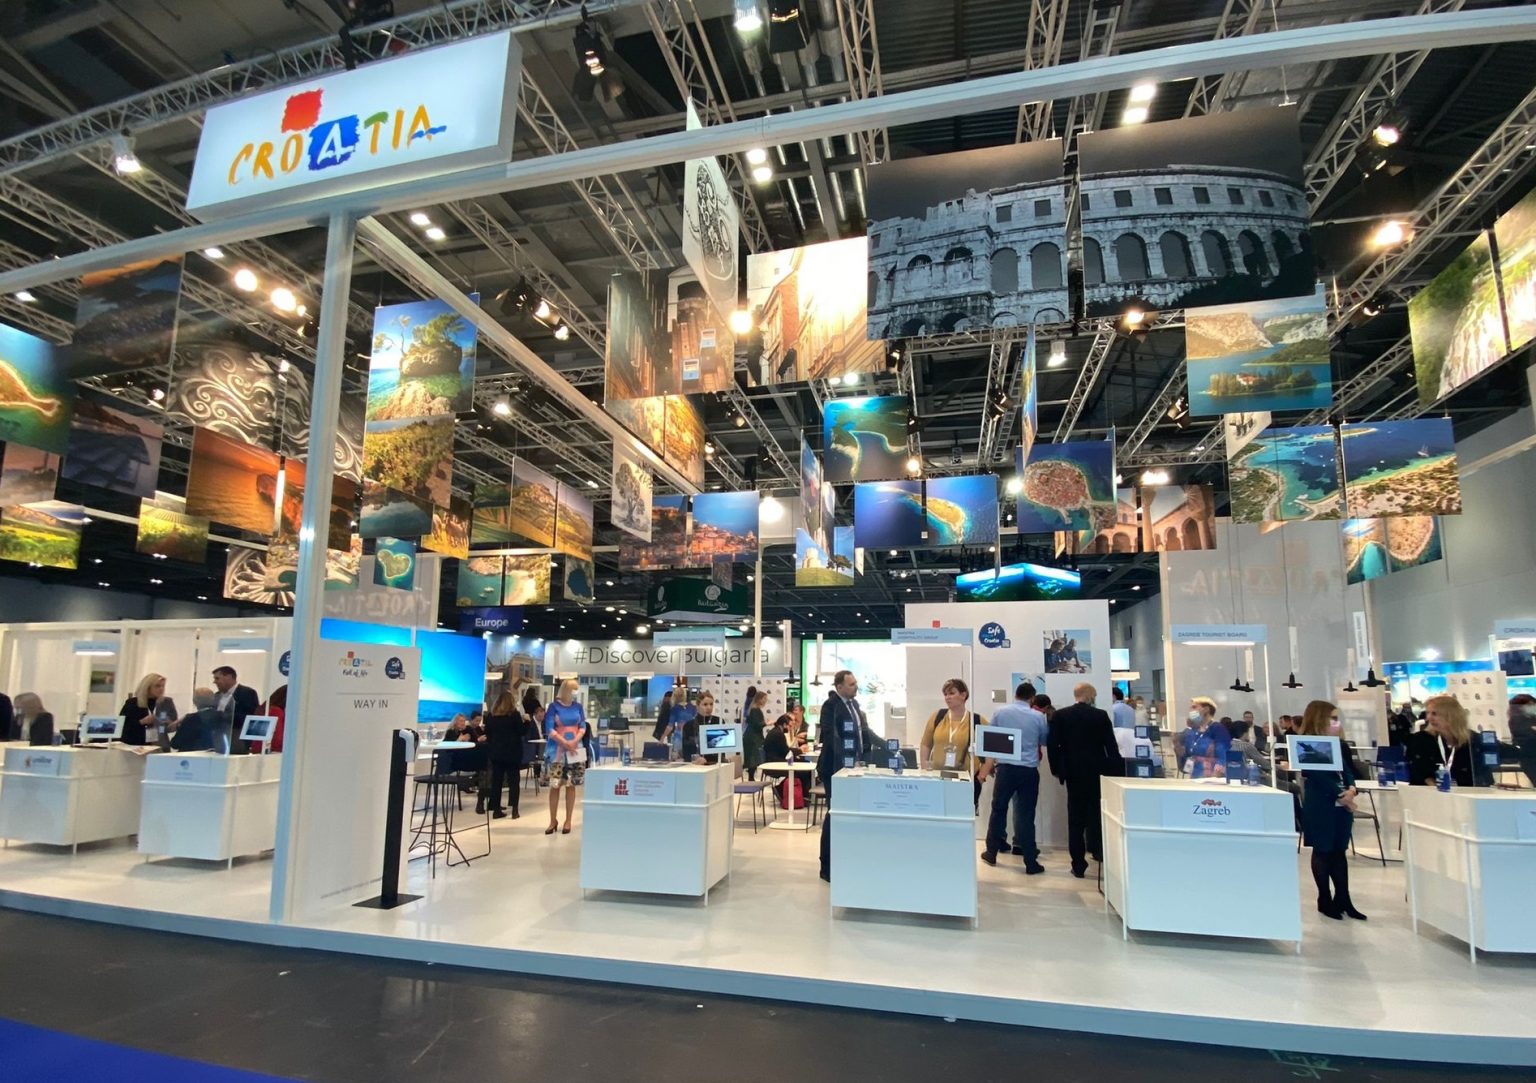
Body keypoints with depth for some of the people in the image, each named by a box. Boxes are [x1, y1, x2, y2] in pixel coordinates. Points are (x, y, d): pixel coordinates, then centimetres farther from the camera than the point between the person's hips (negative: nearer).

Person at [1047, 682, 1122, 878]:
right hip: (1096, 772, 0)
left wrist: (1057, 769, 6)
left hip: (1073, 772, 0)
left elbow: (1052, 745, -5)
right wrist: (1116, 770, 5)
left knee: (1076, 818, 5)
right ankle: (1098, 851, 23)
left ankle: (1079, 865, 6)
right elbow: (1111, 746, -3)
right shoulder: (1101, 716, -5)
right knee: (1096, 814, 17)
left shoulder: (1060, 716, -4)